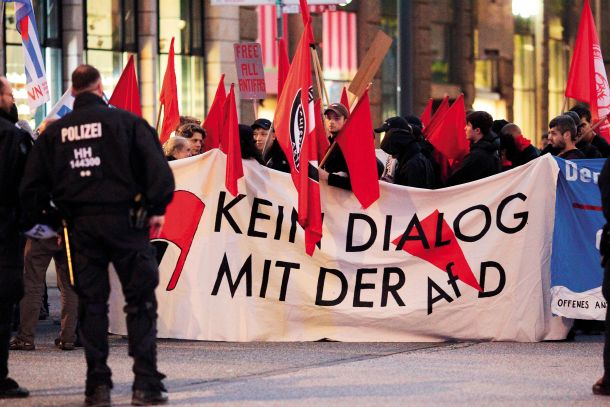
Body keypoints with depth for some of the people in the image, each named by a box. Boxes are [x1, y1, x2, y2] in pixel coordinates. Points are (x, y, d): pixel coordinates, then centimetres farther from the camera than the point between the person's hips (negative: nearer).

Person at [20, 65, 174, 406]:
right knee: (140, 300, 1)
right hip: (123, 219, -3)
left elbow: (33, 185, 9)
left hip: (80, 224, 3)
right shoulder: (124, 121, -2)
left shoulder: (55, 132, 8)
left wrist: (42, 220, 18)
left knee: (91, 302, 8)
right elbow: (156, 165, -9)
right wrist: (157, 207, -3)